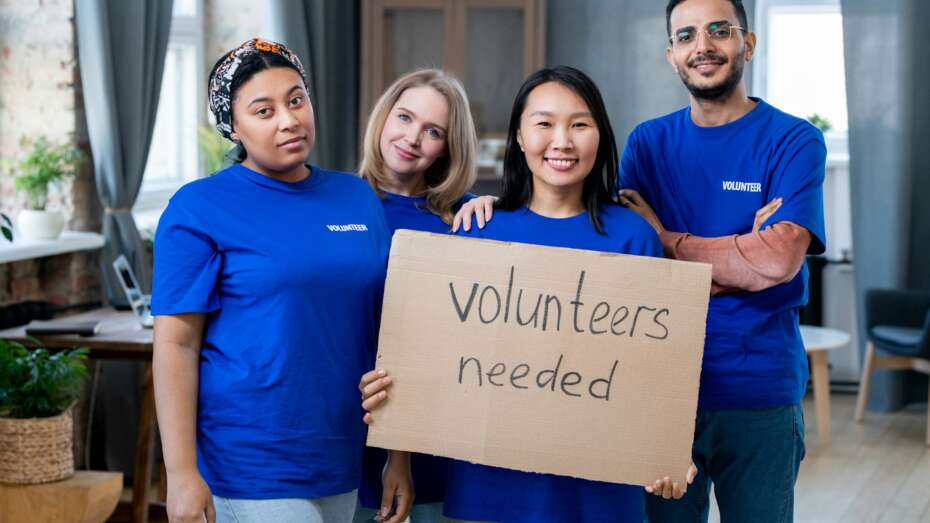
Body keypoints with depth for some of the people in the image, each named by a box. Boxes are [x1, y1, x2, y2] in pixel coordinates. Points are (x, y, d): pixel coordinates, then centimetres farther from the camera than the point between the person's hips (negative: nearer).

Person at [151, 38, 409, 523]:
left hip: (346, 465, 5)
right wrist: (181, 473, -15)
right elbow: (176, 343, -9)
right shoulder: (199, 209, -6)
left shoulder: (358, 196, 8)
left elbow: (386, 327, 12)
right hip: (248, 473, -5)